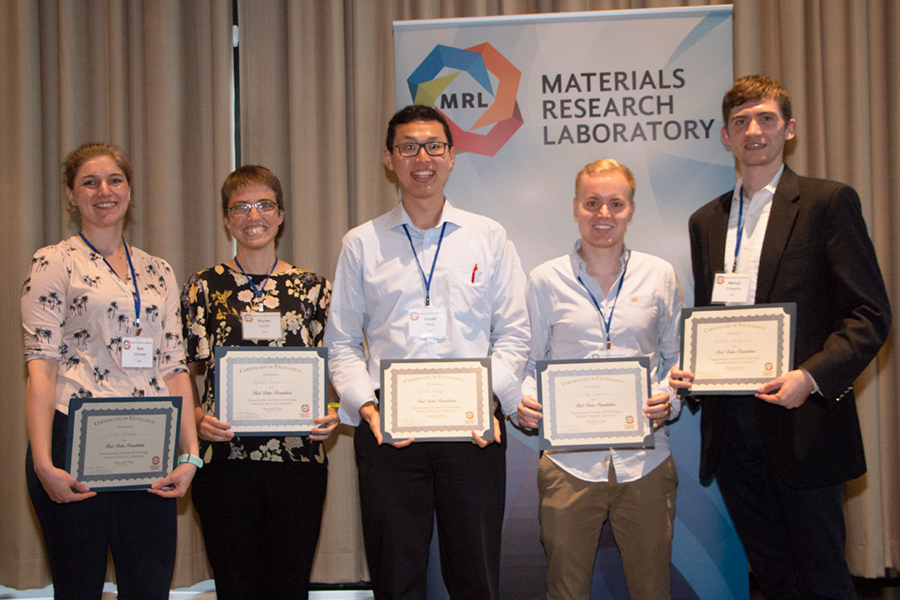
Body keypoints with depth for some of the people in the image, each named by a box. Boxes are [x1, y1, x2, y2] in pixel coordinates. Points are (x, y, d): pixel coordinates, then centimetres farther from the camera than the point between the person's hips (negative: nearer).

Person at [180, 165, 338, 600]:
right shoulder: (204, 288, 5)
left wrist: (330, 413, -9)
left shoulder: (313, 288, 8)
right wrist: (197, 418, -14)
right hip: (225, 460, -1)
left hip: (298, 460, 1)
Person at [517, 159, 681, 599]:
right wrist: (524, 403, -11)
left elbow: (676, 359, 13)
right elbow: (529, 362, 9)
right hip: (568, 460, -1)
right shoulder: (545, 281, 5)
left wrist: (669, 399, -7)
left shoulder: (659, 276, 8)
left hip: (645, 461, 1)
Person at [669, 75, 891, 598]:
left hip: (803, 422, -5)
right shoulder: (706, 221, 14)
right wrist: (688, 369, 0)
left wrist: (811, 377, -21)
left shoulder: (828, 202, -3)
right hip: (731, 424, 5)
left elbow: (871, 315, -8)